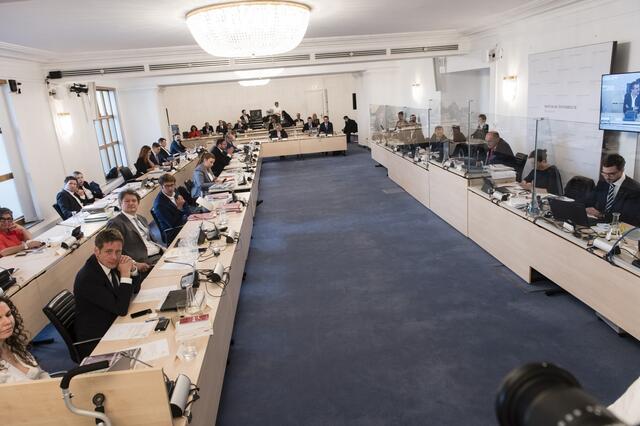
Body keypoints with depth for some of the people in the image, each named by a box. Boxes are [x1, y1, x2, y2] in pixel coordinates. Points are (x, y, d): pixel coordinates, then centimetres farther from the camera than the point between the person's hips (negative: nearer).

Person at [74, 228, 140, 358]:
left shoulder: (110, 264, -4)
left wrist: (132, 269, -11)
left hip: (113, 326, 7)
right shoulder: (87, 278, -26)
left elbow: (135, 289, 7)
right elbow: (121, 309, -26)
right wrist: (125, 274, -25)